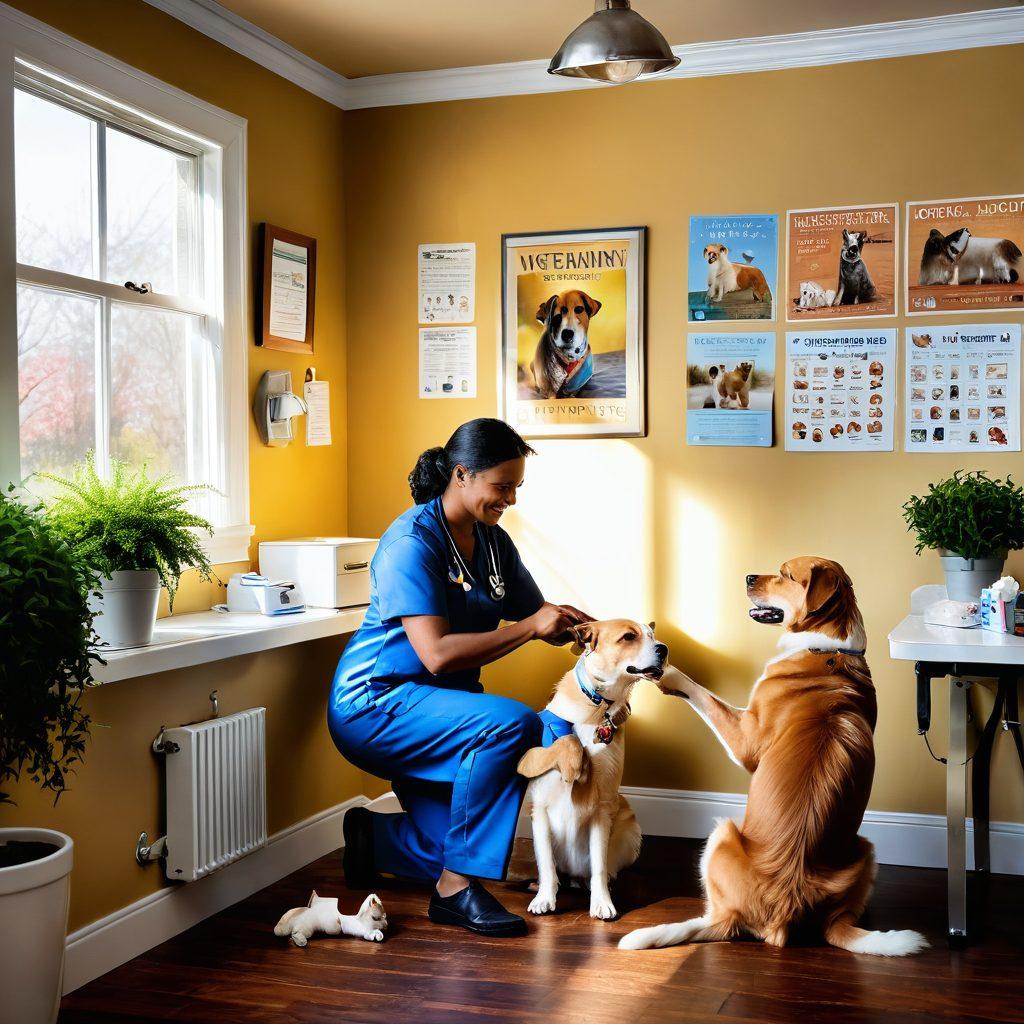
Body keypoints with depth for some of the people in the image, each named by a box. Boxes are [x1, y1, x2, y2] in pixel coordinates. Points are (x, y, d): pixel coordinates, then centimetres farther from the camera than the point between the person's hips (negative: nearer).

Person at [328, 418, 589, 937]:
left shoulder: (494, 543, 5)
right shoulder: (412, 541, -20)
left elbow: (538, 616, 10)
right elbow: (437, 654, -28)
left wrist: (570, 623, -13)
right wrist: (528, 627, -27)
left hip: (439, 708, 8)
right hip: (376, 706, -8)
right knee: (512, 723, -30)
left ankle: (373, 837, 26)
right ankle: (457, 888, -19)